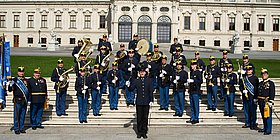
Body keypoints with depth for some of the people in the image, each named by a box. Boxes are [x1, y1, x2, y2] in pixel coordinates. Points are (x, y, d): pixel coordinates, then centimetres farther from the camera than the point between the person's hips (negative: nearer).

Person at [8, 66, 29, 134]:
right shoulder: (14, 80, -1)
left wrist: (28, 100, 11)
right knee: (17, 116, 0)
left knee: (23, 115, 9)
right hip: (17, 101, -4)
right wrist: (10, 85, -27)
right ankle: (16, 129, 7)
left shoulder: (26, 80, 11)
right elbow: (9, 90, -7)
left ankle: (21, 128, 17)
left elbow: (28, 90, 16)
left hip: (24, 101, 4)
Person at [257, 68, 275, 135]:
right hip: (261, 102, 7)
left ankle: (268, 130, 0)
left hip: (267, 102, -7)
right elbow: (258, 92, 21)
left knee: (268, 116, -5)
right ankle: (265, 128, 25)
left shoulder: (271, 83, -4)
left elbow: (272, 94, -10)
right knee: (263, 116, 14)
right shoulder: (260, 83, 16)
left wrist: (270, 102, -16)